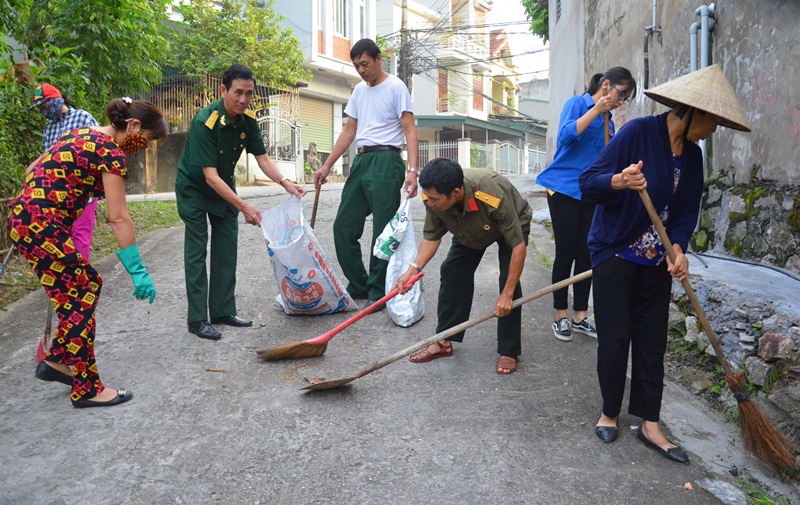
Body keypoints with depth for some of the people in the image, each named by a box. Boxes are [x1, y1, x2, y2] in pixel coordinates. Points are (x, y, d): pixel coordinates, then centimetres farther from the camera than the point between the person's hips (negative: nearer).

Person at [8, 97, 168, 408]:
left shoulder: (84, 134, 15)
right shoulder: (112, 153, -13)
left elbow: (36, 168, 20)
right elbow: (119, 218, -17)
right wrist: (138, 271, -15)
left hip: (25, 218, 10)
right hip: (40, 225, -10)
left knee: (88, 283, 17)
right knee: (79, 300, -2)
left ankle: (55, 361, 26)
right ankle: (87, 389, 7)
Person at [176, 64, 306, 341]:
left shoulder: (248, 119, -10)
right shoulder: (205, 122, -30)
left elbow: (262, 158, -5)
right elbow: (210, 176, -33)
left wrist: (286, 183, -24)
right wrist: (244, 207, -39)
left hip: (224, 187, 7)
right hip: (194, 187, -6)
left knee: (226, 249, 5)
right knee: (197, 250, -6)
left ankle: (223, 311, 14)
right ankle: (197, 318, 0)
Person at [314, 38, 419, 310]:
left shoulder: (395, 87, -3)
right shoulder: (359, 90, 19)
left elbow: (410, 130, -11)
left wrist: (412, 170, -24)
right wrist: (326, 166, 16)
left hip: (385, 161, -8)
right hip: (361, 161, 8)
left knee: (383, 232, -4)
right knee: (343, 227, 6)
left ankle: (378, 292, 6)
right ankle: (358, 286, 17)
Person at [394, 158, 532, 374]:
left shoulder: (494, 198, -46)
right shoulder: (433, 197, -31)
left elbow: (519, 247, -37)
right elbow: (431, 237, -14)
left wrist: (507, 295, -33)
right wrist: (413, 269, -29)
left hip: (513, 224, -4)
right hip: (470, 230, 5)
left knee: (509, 281, -19)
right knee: (452, 272, -6)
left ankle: (509, 352, -5)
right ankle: (444, 342, 5)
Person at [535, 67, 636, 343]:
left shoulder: (607, 120, 15)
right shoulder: (577, 103, -4)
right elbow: (566, 136, -22)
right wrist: (596, 110, -18)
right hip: (564, 188, -7)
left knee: (587, 254, 6)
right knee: (566, 253, -2)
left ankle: (580, 316, 16)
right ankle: (560, 317, 11)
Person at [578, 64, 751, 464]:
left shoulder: (692, 155, 6)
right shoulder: (639, 132, -14)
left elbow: (687, 211, 6)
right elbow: (588, 183, -17)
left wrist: (678, 248, -13)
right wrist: (619, 181, -37)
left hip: (656, 260, 6)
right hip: (615, 253, -6)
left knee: (652, 341, 7)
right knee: (615, 338, 0)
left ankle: (649, 425, 18)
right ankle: (609, 413, 21)